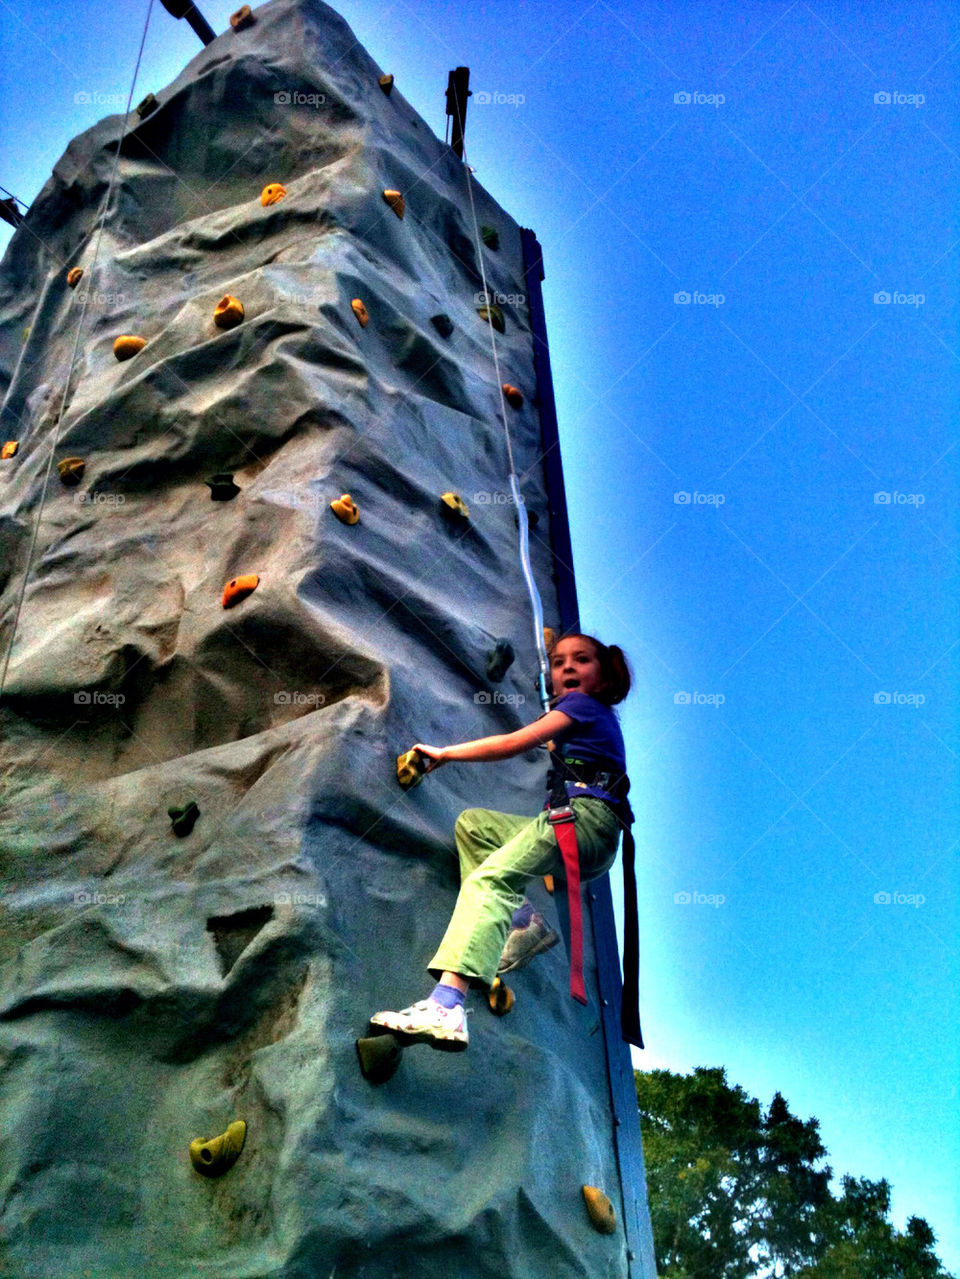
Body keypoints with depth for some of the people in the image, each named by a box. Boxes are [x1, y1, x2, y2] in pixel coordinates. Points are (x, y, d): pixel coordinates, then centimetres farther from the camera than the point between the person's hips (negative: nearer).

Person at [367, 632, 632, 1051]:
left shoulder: (584, 704, 4)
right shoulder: (594, 716, 29)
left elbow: (513, 744, -3)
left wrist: (445, 753, 3)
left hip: (588, 817, -10)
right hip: (568, 824, 10)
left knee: (491, 876, -29)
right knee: (471, 822, 14)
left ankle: (446, 1005, -49)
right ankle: (521, 921, -3)